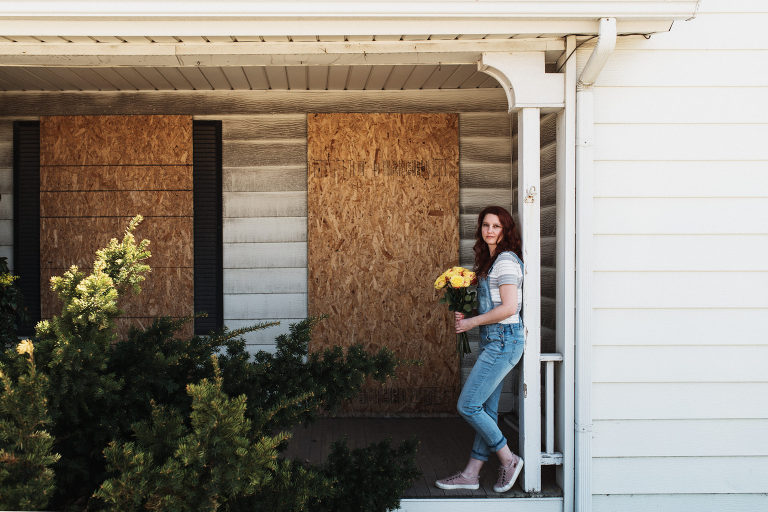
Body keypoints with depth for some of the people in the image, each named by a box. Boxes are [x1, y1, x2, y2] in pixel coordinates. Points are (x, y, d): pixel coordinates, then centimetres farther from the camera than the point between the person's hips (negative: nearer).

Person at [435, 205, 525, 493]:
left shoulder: (506, 261, -13)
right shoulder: (491, 261, 16)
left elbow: (509, 308, -20)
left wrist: (472, 322, -12)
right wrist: (467, 316, 5)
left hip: (503, 340, -10)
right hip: (494, 340, 10)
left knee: (468, 405, -8)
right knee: (486, 409, 10)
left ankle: (508, 460, 4)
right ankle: (471, 474, 15)